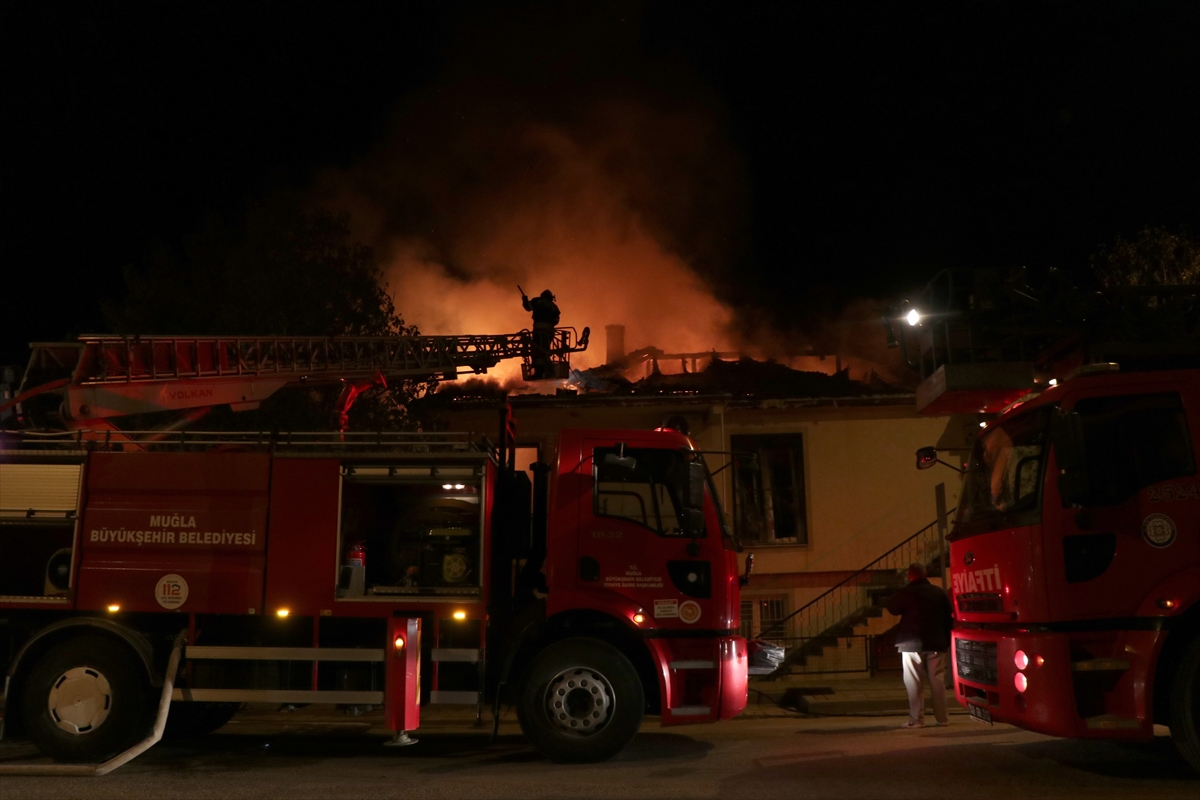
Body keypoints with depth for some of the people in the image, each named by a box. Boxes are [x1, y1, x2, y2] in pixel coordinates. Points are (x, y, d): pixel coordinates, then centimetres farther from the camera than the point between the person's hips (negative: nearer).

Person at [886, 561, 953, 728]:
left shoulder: (906, 593, -10)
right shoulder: (940, 592, 8)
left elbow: (892, 607, -3)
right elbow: (948, 618, 11)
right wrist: (947, 641, 16)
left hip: (911, 643, -4)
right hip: (936, 643, 5)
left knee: (913, 683, 0)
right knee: (937, 681, 10)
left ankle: (916, 719, -1)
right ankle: (942, 718, 14)